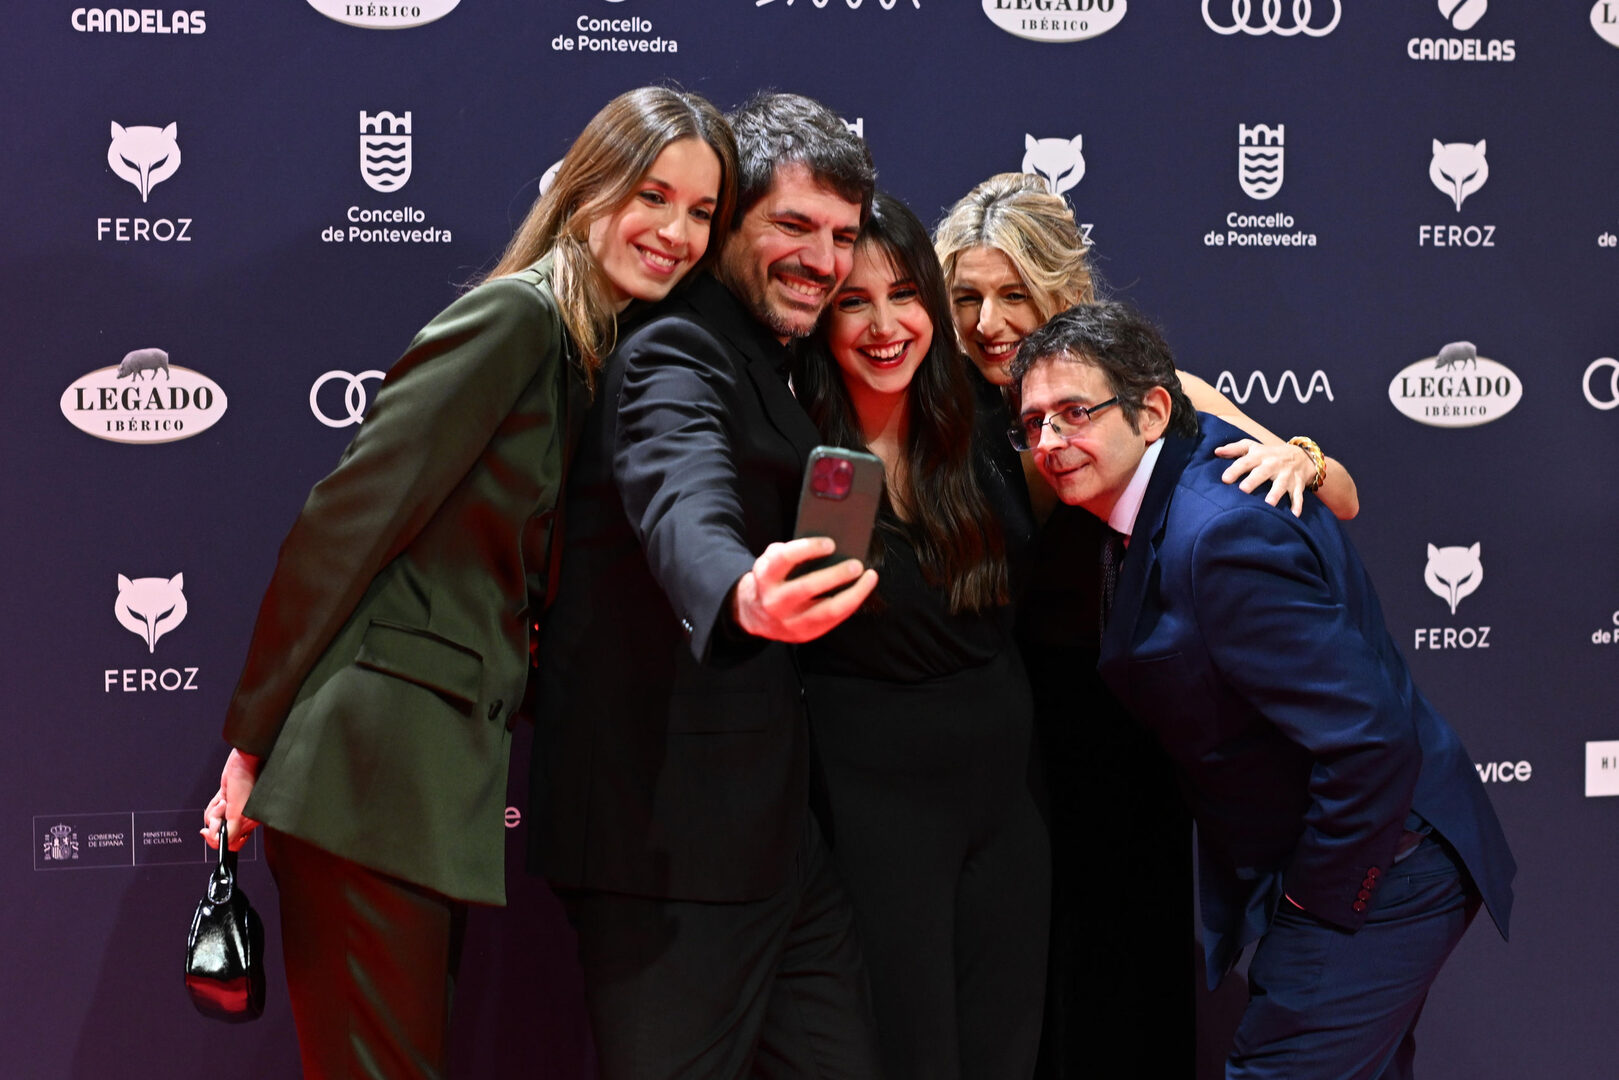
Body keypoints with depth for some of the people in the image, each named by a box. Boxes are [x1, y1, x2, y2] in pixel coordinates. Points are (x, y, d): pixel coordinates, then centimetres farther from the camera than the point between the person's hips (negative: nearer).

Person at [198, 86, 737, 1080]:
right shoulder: (516, 315, -11)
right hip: (370, 771, -8)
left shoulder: (606, 355, 15)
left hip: (454, 768, 9)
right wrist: (254, 739, -12)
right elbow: (347, 518, -14)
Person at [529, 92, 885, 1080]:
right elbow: (685, 506, -37)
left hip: (775, 829, 10)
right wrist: (744, 594, -57)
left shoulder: (770, 366, 17)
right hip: (672, 838, -10)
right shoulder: (676, 350, -15)